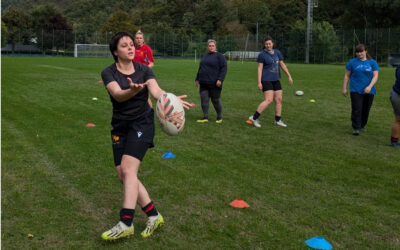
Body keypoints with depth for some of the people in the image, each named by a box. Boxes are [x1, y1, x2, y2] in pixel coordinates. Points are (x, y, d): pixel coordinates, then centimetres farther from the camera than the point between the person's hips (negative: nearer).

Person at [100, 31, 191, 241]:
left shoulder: (144, 70, 0)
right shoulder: (109, 73, -3)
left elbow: (155, 90, -18)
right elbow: (118, 94, -22)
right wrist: (133, 90, -44)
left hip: (142, 123, -3)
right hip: (120, 126, 3)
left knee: (127, 169, -20)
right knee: (123, 175, 0)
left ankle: (126, 224, -19)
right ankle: (154, 216, 12)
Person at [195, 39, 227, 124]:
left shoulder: (219, 56, -3)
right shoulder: (204, 56, 18)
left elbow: (224, 68, -10)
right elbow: (200, 68, 26)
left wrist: (220, 79, -20)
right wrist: (197, 79, 23)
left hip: (214, 84, -6)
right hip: (204, 83, 6)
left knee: (215, 101, 0)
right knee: (204, 100, -2)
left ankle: (219, 117, 17)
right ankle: (205, 117, 4)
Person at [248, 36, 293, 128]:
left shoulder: (277, 52, 9)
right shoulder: (262, 54, -7)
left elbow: (282, 65, 14)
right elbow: (259, 69, -10)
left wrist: (289, 76, 11)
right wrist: (259, 82, -16)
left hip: (276, 80, 6)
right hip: (266, 80, -6)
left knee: (278, 99, 5)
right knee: (268, 100, -15)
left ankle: (278, 120, 15)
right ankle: (254, 118, -9)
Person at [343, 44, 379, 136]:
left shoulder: (372, 62, 4)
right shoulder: (352, 62, 4)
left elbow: (375, 76, -1)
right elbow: (347, 76, 7)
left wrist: (370, 86, -16)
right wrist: (344, 88, 3)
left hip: (369, 91, 2)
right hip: (356, 90, -2)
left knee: (366, 110, 9)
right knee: (357, 109, -10)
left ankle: (362, 126, 25)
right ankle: (356, 128, -4)